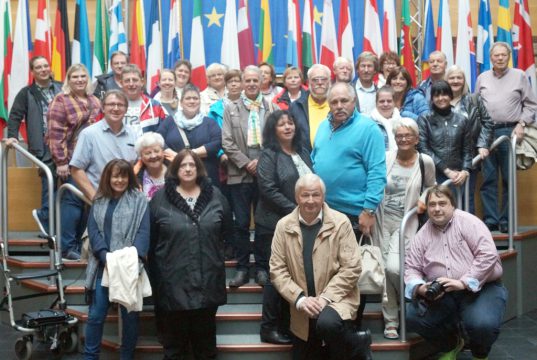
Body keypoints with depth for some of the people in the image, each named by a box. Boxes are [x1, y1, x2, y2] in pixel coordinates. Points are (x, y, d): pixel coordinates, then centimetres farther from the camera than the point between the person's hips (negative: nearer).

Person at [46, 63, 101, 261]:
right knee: (73, 200, -8)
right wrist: (61, 161, -16)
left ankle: (78, 242, 19)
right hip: (72, 159, -6)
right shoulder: (61, 100, -4)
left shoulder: (94, 101, 15)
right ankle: (67, 247, 0)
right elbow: (56, 133, -11)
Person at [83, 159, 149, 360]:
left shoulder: (139, 201, -1)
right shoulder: (99, 201, 10)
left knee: (130, 315, 7)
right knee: (95, 315, 6)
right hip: (103, 266, 2)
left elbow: (143, 232, -8)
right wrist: (105, 256, -14)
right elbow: (93, 230, 1)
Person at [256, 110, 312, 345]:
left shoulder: (303, 152, 13)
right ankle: (269, 327, 10)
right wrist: (294, 211, -18)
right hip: (276, 223, -6)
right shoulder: (269, 155, -6)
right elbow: (268, 190, -16)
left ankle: (289, 324, 20)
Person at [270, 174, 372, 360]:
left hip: (336, 298, -3)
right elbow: (277, 270, -2)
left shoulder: (340, 222, -7)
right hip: (302, 309, 4)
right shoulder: (284, 226, -1)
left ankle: (356, 344, -3)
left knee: (327, 324, -34)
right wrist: (300, 299, -15)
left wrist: (325, 297, -19)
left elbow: (352, 268, -10)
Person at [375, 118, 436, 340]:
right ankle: (390, 321, 15)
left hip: (405, 223, -2)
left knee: (394, 268, -17)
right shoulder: (385, 158, -2)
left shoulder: (425, 162, -1)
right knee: (384, 270, 2)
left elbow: (431, 186, 16)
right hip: (381, 220, 2)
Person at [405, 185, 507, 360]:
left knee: (482, 324, -32)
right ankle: (451, 344, 14)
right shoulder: (423, 234, 7)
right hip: (442, 294, 4)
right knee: (412, 316, -17)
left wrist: (463, 282, -22)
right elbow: (411, 267, 8)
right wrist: (420, 287, -13)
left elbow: (488, 255, -16)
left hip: (481, 288, -4)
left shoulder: (467, 222, -6)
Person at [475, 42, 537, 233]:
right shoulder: (482, 78, 13)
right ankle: (490, 219, 9)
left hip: (510, 132, -2)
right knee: (488, 179, 3)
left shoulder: (519, 76, 5)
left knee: (509, 179, 1)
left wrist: (521, 124, -6)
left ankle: (506, 220, 9)